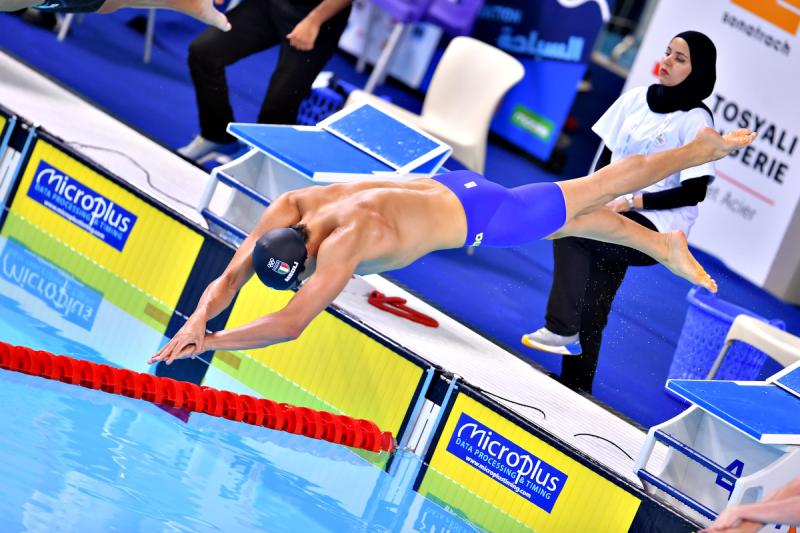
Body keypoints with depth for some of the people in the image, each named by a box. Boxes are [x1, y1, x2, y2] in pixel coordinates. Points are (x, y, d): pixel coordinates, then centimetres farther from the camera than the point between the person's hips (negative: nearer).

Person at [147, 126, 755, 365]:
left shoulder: (346, 239, -42)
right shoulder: (284, 210, -21)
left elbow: (291, 324, -46)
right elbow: (228, 278, -16)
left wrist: (211, 342, -43)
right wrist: (196, 318, -34)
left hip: (475, 213, -7)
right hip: (444, 188, 7)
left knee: (592, 191, 13)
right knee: (571, 219, 27)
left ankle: (701, 149, 32)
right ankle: (665, 246, 50)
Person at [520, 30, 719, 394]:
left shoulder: (696, 121, -7)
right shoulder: (636, 99, 11)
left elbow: (694, 191, -12)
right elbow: (606, 156, 15)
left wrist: (633, 202, -15)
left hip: (656, 229, -6)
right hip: (614, 219, 6)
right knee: (590, 311, -1)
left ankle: (562, 328, -19)